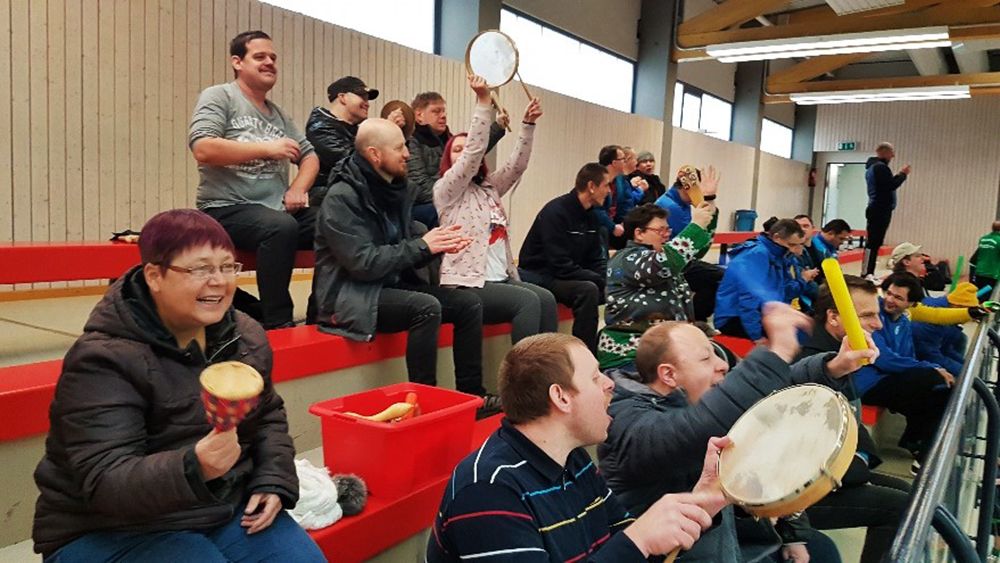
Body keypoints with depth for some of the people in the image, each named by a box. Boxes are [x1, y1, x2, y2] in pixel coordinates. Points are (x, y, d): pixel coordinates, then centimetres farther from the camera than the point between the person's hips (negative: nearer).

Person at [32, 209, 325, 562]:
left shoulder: (245, 337, 1)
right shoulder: (104, 360, -18)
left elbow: (268, 415, 15)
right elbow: (105, 481, -25)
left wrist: (272, 481, -1)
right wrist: (192, 469, -42)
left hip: (226, 510, 6)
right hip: (116, 532, -5)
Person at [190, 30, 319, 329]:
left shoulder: (278, 113, 22)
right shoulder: (219, 96, 2)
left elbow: (310, 156, 24)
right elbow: (202, 149, -13)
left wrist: (298, 187, 2)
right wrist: (267, 148, -13)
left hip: (277, 208, 6)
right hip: (227, 208, -6)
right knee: (281, 226, -37)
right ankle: (277, 323, -28)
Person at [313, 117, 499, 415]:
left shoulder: (396, 189, 11)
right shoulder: (341, 198, -14)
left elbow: (408, 254, 14)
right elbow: (363, 263, -23)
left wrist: (439, 243, -8)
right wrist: (422, 246, -18)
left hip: (393, 285, 8)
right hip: (352, 296, -8)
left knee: (469, 303, -4)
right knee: (427, 307, -32)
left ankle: (471, 394, 2)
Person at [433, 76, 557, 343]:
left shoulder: (489, 188, 21)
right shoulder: (445, 190, 0)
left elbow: (517, 165, 9)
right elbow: (474, 152, -13)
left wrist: (528, 124, -1)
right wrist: (483, 101, -18)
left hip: (501, 278, 7)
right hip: (467, 283, -7)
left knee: (546, 298, -18)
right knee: (528, 301, -26)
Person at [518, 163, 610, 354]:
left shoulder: (591, 217, 6)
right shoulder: (556, 212, -19)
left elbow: (595, 260, 10)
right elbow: (560, 266, -25)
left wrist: (608, 279, -10)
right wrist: (601, 280, -22)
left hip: (570, 276, 8)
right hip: (539, 276, -8)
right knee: (588, 290, -31)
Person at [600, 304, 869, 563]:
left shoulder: (698, 395, 2)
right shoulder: (630, 423, -27)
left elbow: (773, 392, 0)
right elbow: (700, 430, -44)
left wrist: (832, 369, -17)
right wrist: (777, 353, -43)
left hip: (728, 534, 9)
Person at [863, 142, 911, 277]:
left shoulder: (872, 166, 18)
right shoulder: (880, 166, -13)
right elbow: (890, 186, -19)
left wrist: (900, 175, 14)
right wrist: (903, 174, -6)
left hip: (876, 209, 10)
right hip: (881, 210, -10)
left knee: (873, 242, 9)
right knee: (874, 242, -11)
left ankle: (868, 273, 10)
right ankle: (866, 273, -13)